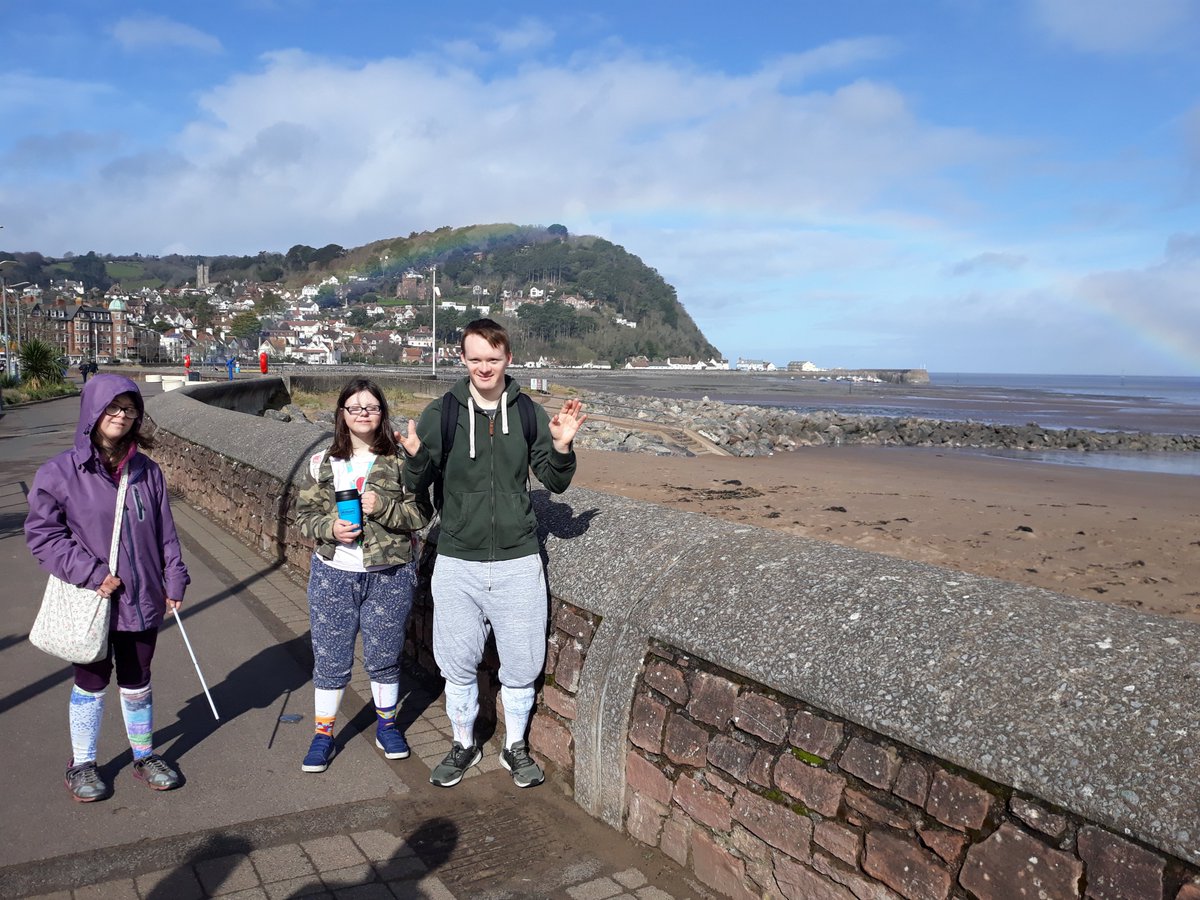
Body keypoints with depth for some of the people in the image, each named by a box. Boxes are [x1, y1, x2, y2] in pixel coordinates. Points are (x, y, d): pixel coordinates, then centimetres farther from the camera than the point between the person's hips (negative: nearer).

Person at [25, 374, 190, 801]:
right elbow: (41, 533, -9)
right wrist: (91, 573, -17)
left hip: (142, 601, 3)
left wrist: (174, 581, 4)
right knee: (91, 684, 16)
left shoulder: (146, 471, -1)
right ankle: (81, 764, 37)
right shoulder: (60, 472, -11)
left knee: (137, 684, 18)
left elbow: (165, 532, 5)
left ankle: (145, 755, 37)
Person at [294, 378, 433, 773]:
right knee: (329, 658, 10)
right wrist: (330, 527, -16)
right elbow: (305, 513, 4)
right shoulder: (323, 463, 2)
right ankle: (323, 733, 28)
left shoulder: (400, 461, -5)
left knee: (384, 656, 13)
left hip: (390, 574, -1)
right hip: (333, 574, 2)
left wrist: (383, 507, -22)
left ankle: (386, 723, 35)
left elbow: (421, 514, -7)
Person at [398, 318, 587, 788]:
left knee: (521, 664, 11)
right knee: (458, 663, 13)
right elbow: (417, 486, 2)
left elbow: (555, 483, 5)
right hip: (457, 561, 0)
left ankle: (515, 746, 34)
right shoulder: (440, 413, -2)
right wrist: (416, 457, -20)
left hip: (517, 561, 0)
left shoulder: (529, 413, 0)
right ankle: (464, 744, 36)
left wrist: (562, 447, -15)